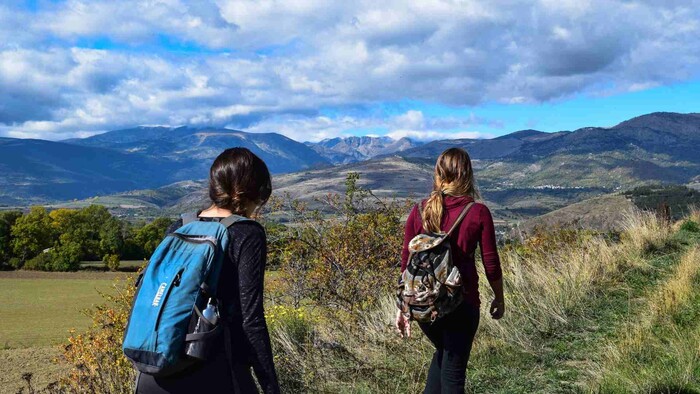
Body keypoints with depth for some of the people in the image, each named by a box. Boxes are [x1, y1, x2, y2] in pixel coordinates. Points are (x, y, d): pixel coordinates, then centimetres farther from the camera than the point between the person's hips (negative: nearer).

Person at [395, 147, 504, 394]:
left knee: (443, 351, 29)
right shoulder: (478, 213, -9)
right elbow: (491, 265, -4)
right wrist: (499, 300, 12)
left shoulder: (420, 211, -2)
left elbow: (407, 263, 1)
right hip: (461, 302, -3)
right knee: (453, 369, 11)